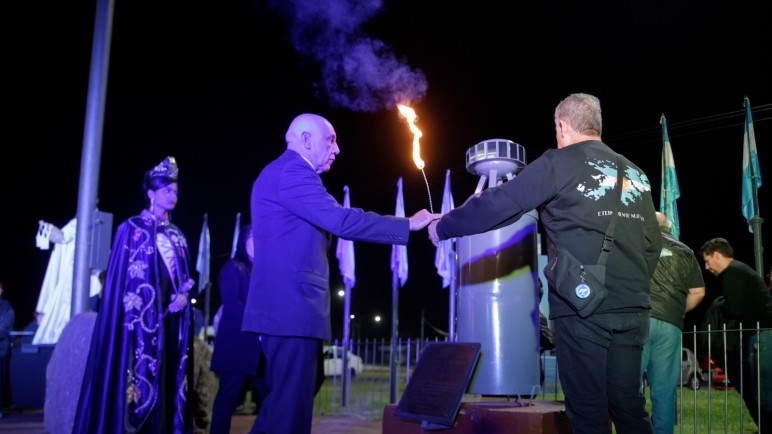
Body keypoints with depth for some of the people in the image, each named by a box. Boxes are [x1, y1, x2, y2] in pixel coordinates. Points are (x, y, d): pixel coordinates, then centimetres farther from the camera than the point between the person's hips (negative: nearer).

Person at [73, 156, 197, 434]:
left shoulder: (177, 236, 16)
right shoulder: (131, 229, 1)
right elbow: (122, 277, -4)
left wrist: (184, 295, -5)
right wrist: (151, 306, -13)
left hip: (172, 317, 6)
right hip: (141, 316, -5)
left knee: (167, 377, 5)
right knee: (140, 373, -7)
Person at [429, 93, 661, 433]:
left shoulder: (558, 163, -2)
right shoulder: (635, 173, 15)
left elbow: (497, 205, -5)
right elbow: (652, 243, 16)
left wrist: (443, 227, 7)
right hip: (633, 308, 6)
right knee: (629, 406, 11)